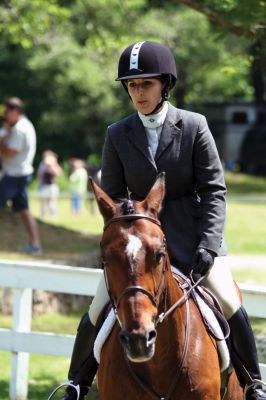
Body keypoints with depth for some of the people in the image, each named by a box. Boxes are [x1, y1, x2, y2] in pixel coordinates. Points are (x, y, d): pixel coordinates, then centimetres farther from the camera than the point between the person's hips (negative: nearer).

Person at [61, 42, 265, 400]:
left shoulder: (194, 127, -7)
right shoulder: (118, 135, -1)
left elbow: (214, 190, -6)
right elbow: (112, 197, 4)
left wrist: (208, 245, -16)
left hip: (190, 231, -2)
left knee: (227, 302, -16)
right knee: (98, 312, -3)